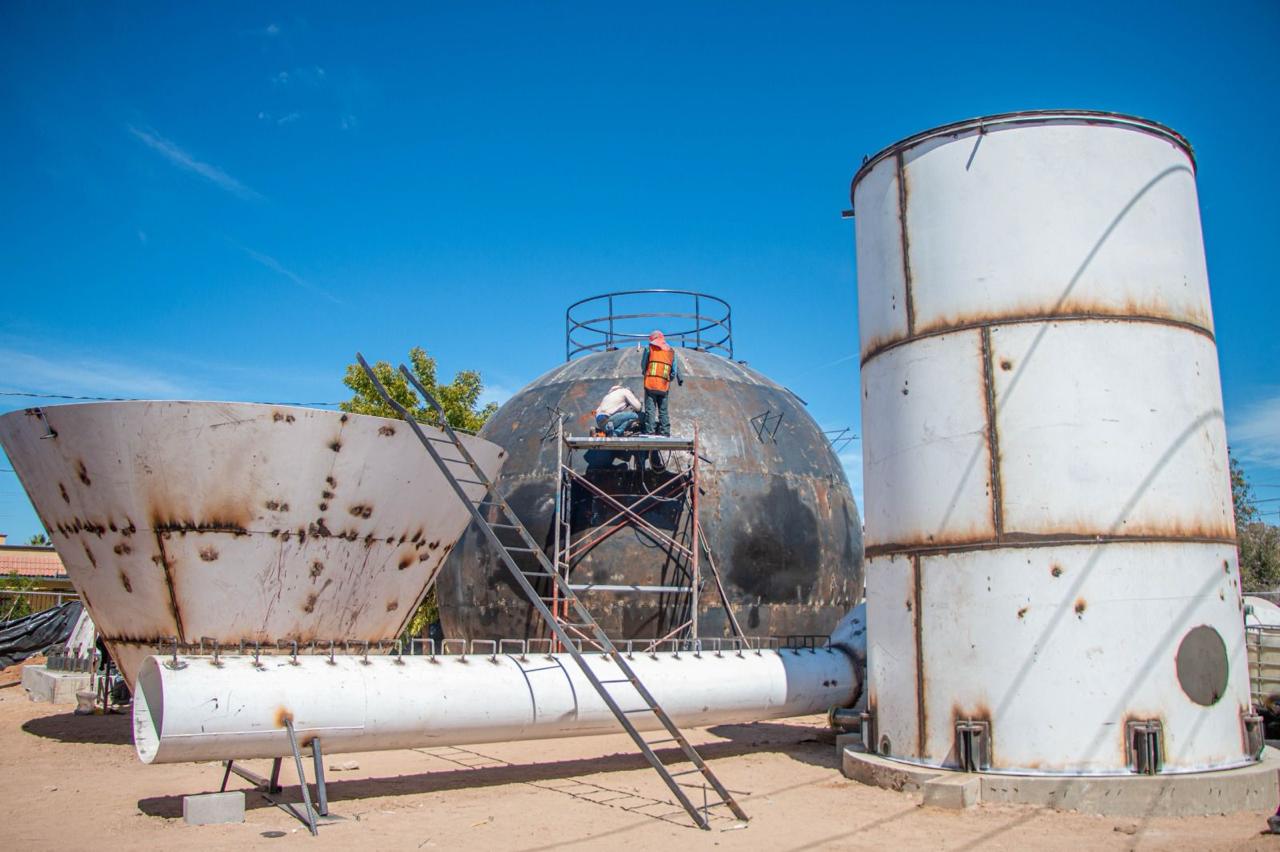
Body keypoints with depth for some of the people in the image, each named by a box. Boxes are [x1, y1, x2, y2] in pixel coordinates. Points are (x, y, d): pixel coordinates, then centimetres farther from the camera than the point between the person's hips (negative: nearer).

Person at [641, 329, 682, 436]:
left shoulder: (649, 348, 4)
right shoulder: (671, 351, 13)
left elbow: (643, 365, 8)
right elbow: (675, 371, 11)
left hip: (650, 384, -3)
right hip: (664, 386, 3)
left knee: (650, 410, -3)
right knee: (663, 411, 10)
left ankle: (649, 432, -9)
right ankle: (665, 433, 7)